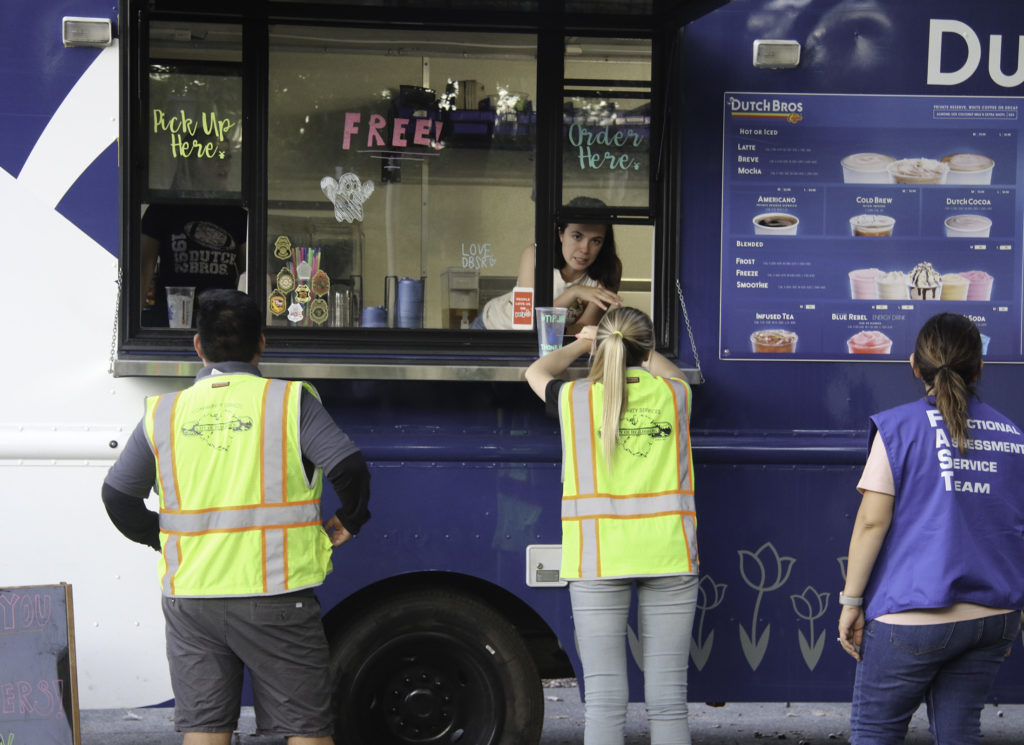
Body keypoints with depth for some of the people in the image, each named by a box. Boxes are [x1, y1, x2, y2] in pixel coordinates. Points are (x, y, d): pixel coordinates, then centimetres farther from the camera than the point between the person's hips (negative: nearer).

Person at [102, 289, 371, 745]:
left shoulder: (163, 414, 6)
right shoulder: (290, 401, -4)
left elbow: (117, 495, 9)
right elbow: (348, 467, -11)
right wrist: (349, 521, 6)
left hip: (189, 599, 3)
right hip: (274, 594, -3)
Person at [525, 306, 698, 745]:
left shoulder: (575, 399, 3)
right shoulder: (674, 394, 6)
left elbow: (536, 372, 26)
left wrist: (579, 345, 42)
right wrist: (643, 350, 47)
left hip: (598, 559, -1)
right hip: (668, 556, 1)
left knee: (605, 701, -1)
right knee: (668, 700, 2)